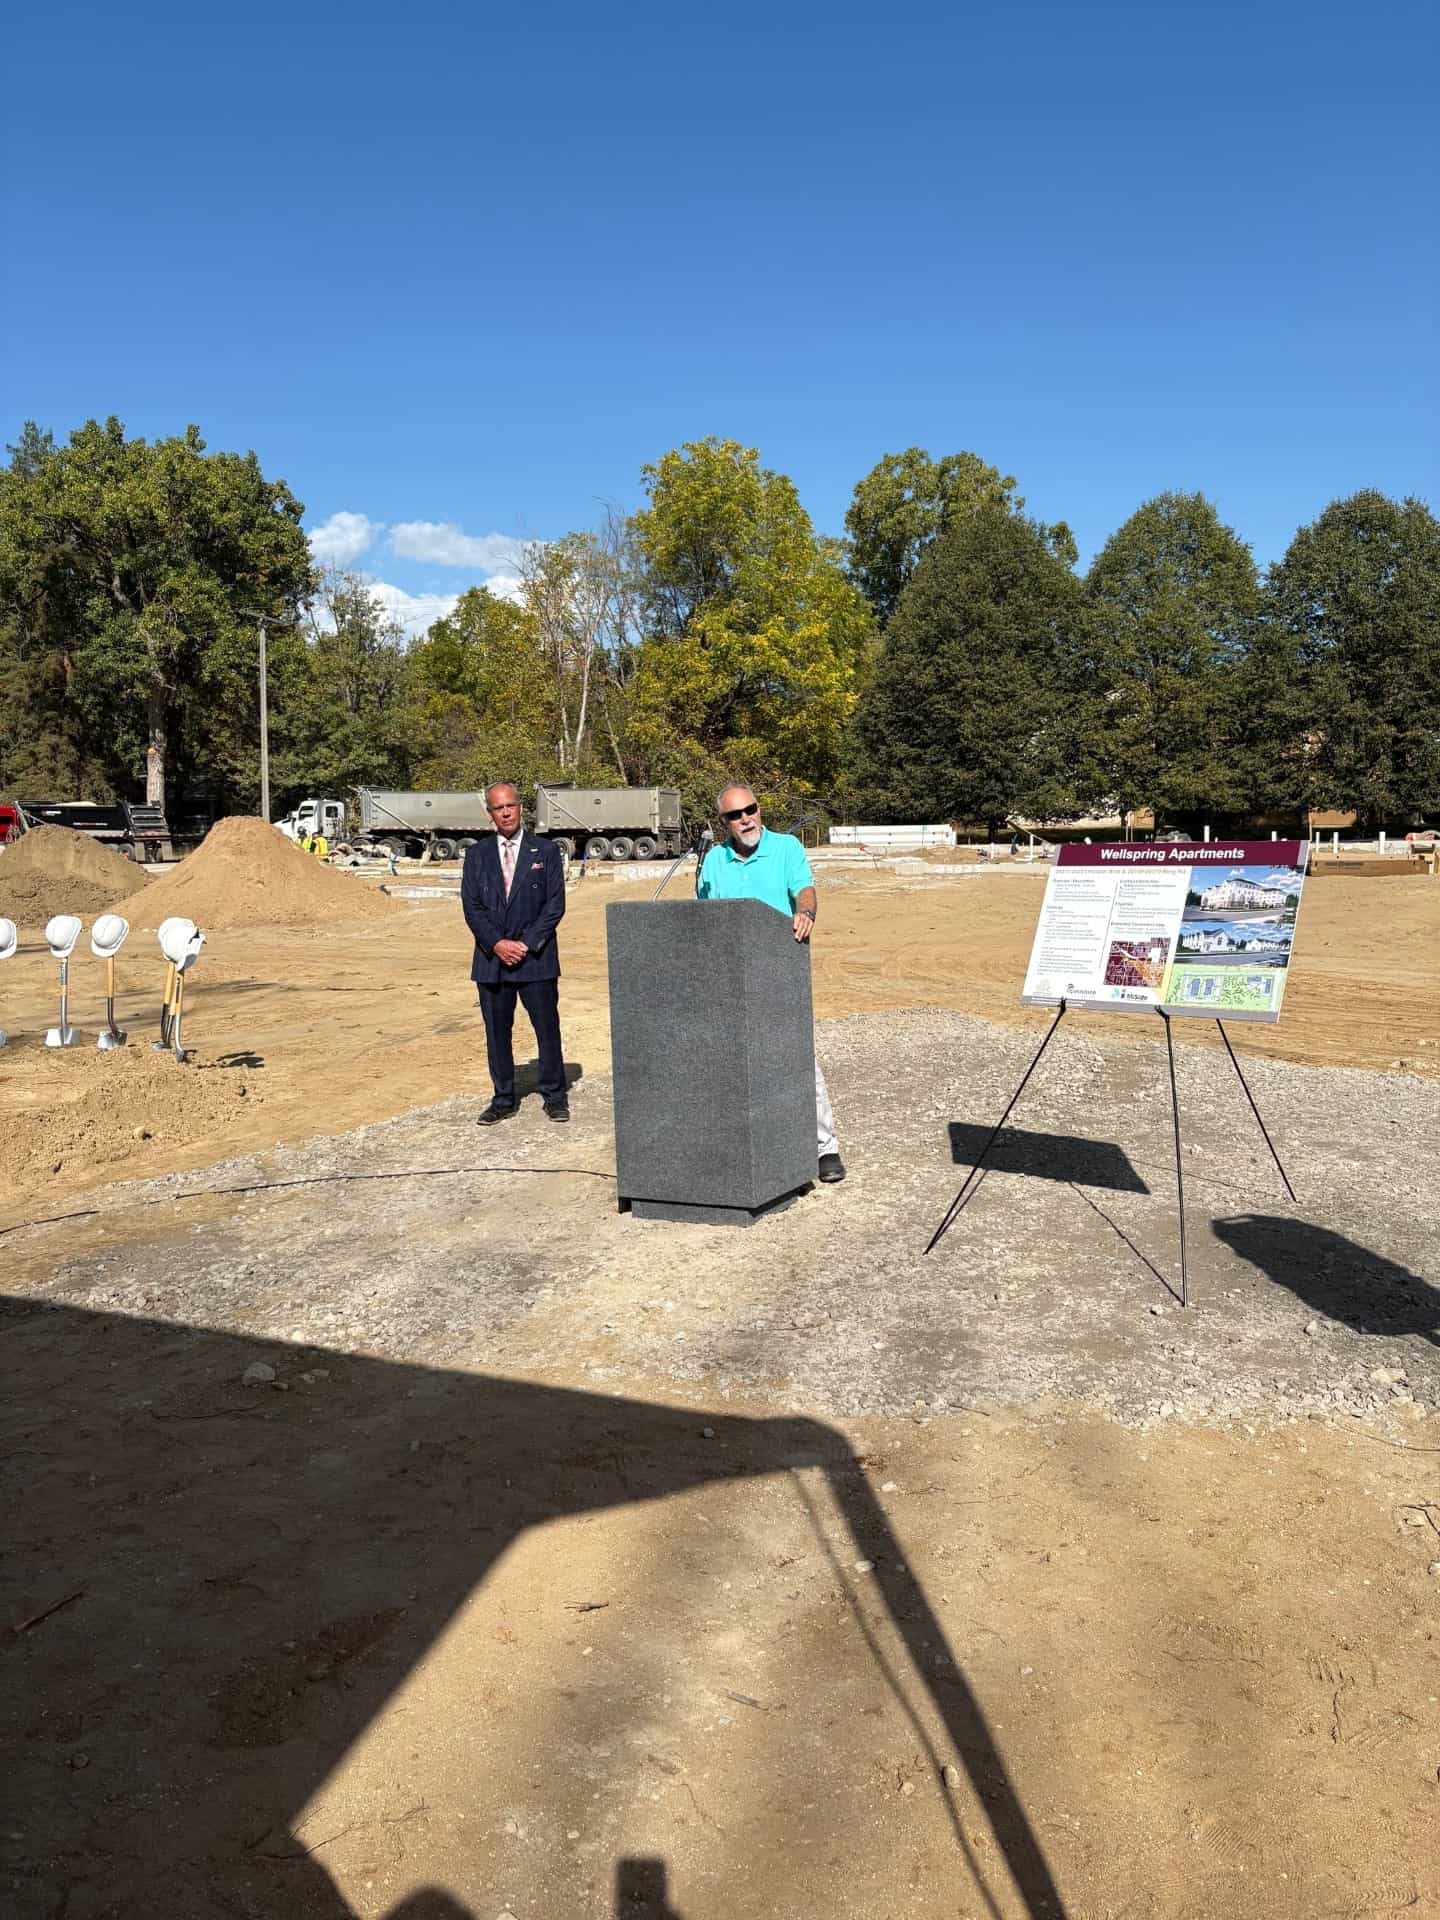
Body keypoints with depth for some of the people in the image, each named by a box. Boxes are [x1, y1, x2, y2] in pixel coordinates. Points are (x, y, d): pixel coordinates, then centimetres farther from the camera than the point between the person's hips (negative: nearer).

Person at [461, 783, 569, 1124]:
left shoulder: (545, 851, 4)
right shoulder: (476, 854, 9)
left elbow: (555, 905, -2)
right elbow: (471, 907, 3)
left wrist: (527, 944, -11)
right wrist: (497, 944, -10)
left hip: (536, 957, -2)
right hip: (491, 958, 2)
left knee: (547, 1028, 0)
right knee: (497, 1031, 6)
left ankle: (554, 1096, 12)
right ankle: (504, 1099, 16)